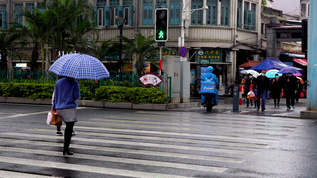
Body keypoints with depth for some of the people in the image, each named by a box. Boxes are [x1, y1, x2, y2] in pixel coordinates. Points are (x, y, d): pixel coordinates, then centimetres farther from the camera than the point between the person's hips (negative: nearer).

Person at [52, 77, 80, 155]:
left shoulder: (58, 82, 11)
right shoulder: (75, 83, -1)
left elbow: (55, 96, 11)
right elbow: (77, 96, -5)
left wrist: (53, 108, 14)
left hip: (59, 108, 5)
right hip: (70, 108, -5)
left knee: (68, 128, 16)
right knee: (69, 129, -4)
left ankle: (66, 146, 15)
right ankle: (66, 148, -9)